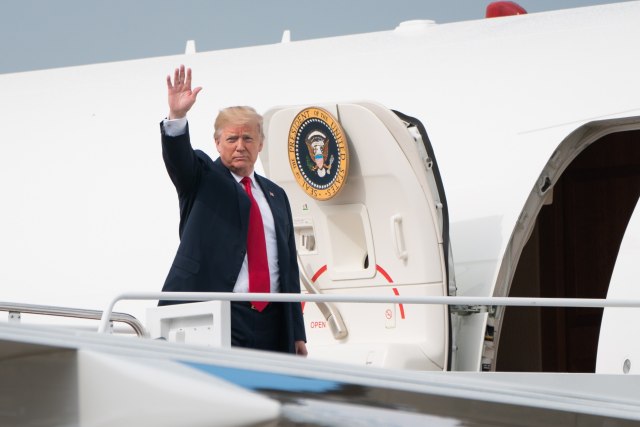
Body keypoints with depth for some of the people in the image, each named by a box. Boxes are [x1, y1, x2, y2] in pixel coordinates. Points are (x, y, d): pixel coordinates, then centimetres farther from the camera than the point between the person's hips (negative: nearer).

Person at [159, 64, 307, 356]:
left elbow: (289, 264, 18)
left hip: (272, 321, 4)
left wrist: (297, 333, 14)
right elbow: (178, 156, -14)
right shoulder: (202, 178, 9)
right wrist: (177, 116, -35)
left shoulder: (276, 196, 19)